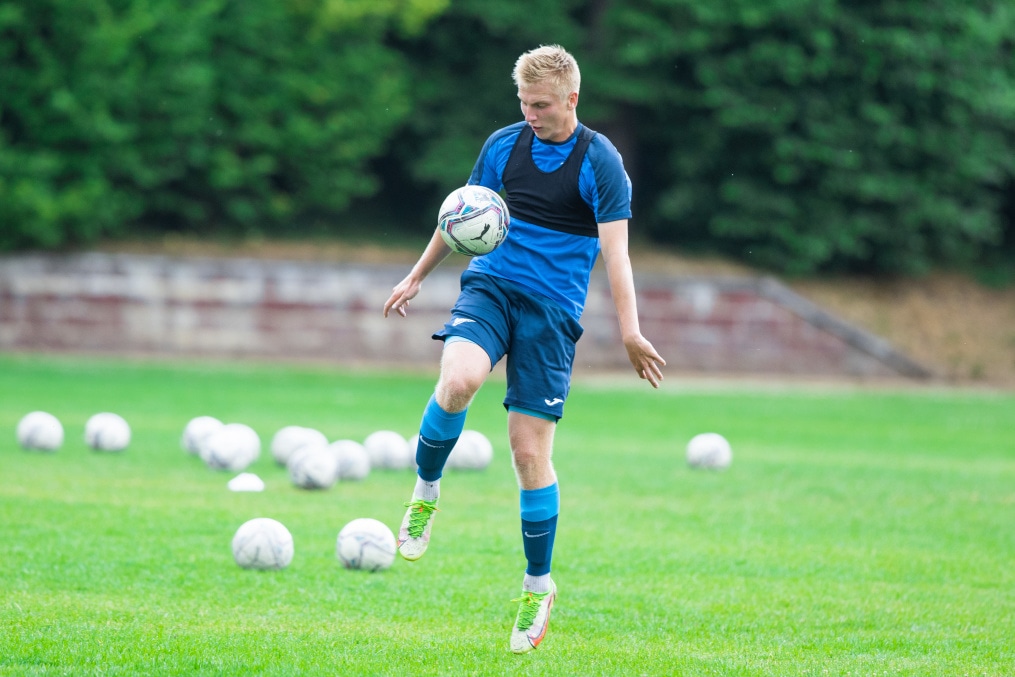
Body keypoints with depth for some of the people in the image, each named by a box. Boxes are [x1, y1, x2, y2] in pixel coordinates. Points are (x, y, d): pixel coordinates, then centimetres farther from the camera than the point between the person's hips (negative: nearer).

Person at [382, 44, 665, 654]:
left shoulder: (600, 162, -5)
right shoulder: (503, 145, 7)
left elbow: (615, 249, -10)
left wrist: (630, 331, -20)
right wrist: (418, 276, 27)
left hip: (553, 310, -2)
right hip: (491, 286, 2)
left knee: (531, 452, -3)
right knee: (458, 380, -31)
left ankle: (539, 586, 14)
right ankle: (426, 491, -6)